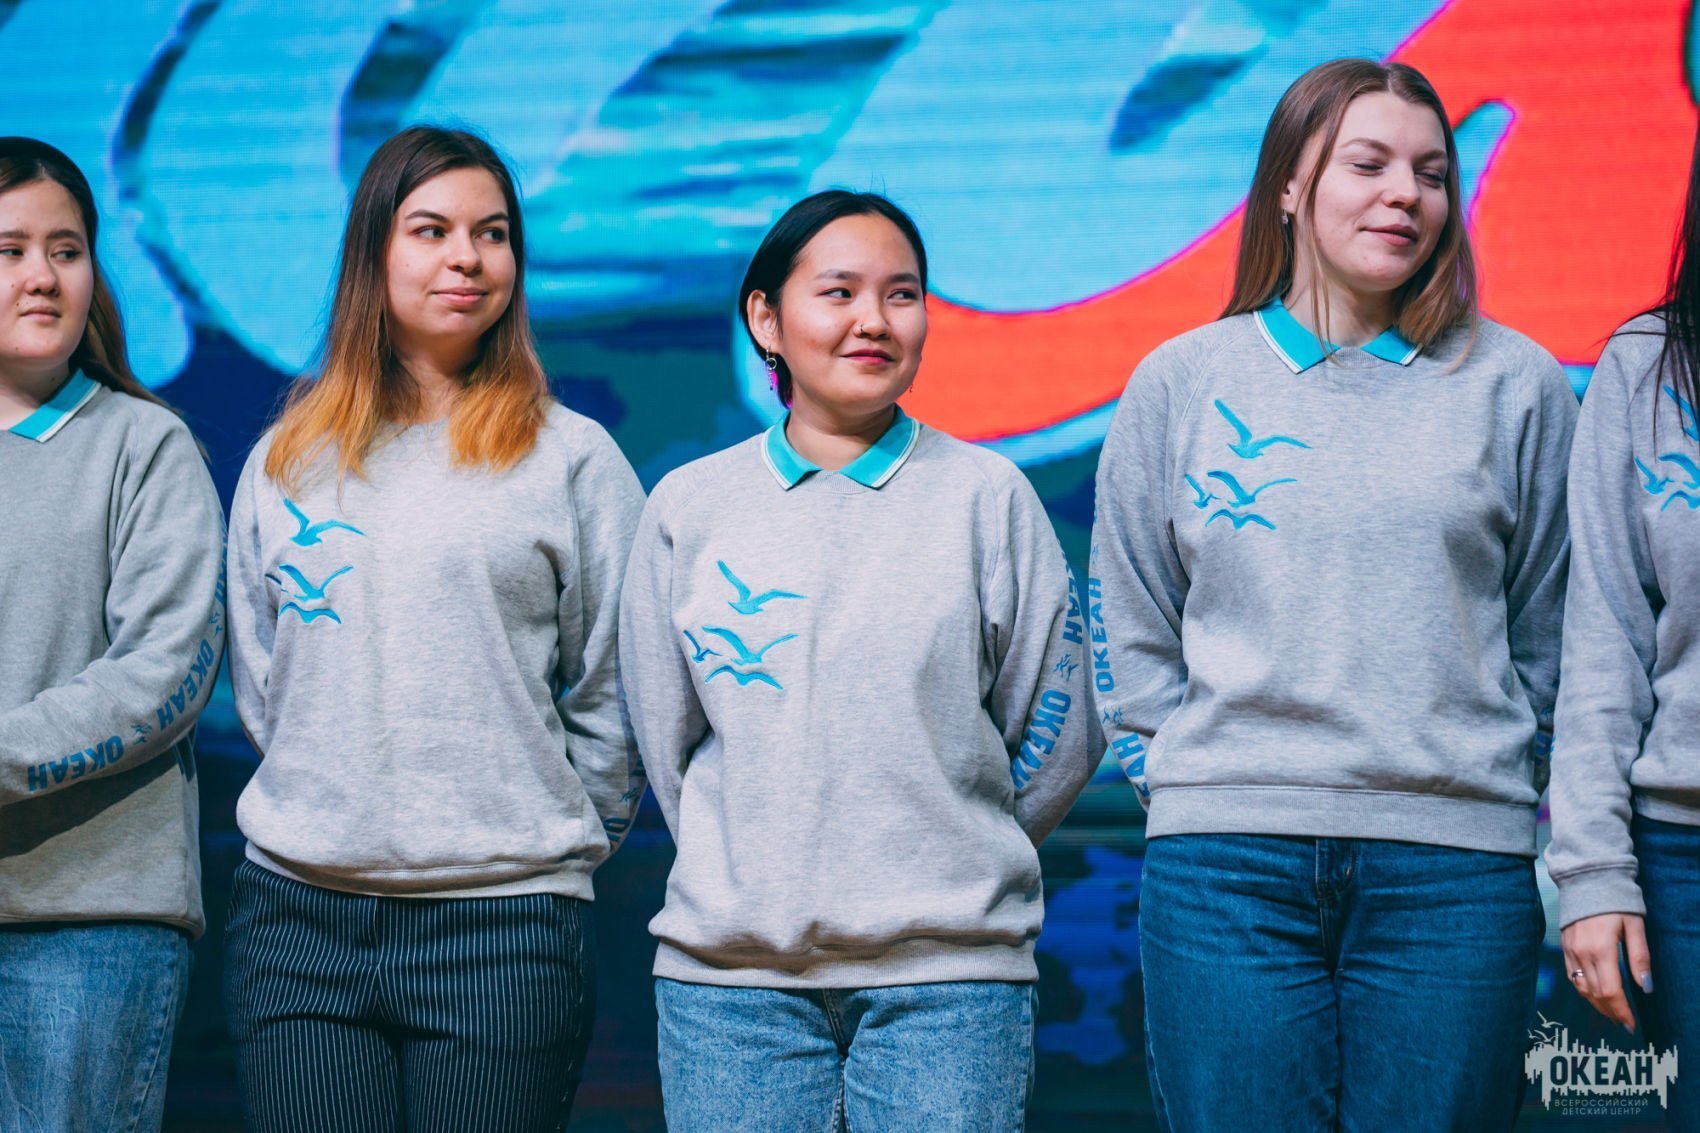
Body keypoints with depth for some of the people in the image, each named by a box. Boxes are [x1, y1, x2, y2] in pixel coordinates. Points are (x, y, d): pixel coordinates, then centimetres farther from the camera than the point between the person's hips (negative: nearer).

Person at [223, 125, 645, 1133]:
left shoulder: (572, 457, 3)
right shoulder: (286, 462, 12)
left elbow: (614, 694, 4)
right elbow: (258, 680, 17)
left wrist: (555, 840, 2)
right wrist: (329, 808, 8)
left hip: (504, 926, -2)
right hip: (297, 917, 3)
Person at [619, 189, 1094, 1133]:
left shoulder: (987, 497, 3)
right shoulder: (687, 507, 7)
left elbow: (1055, 739, 7)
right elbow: (666, 739, 13)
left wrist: (949, 864, 9)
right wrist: (757, 873, 10)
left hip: (948, 974, -1)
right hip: (730, 968, 1)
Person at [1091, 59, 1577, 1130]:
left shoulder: (1517, 385, 8)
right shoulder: (1180, 382, 10)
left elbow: (1550, 636, 12)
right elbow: (1133, 634, 13)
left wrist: (1501, 786, 5)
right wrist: (1187, 780, 5)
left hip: (1454, 863, 0)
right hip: (1228, 862, 0)